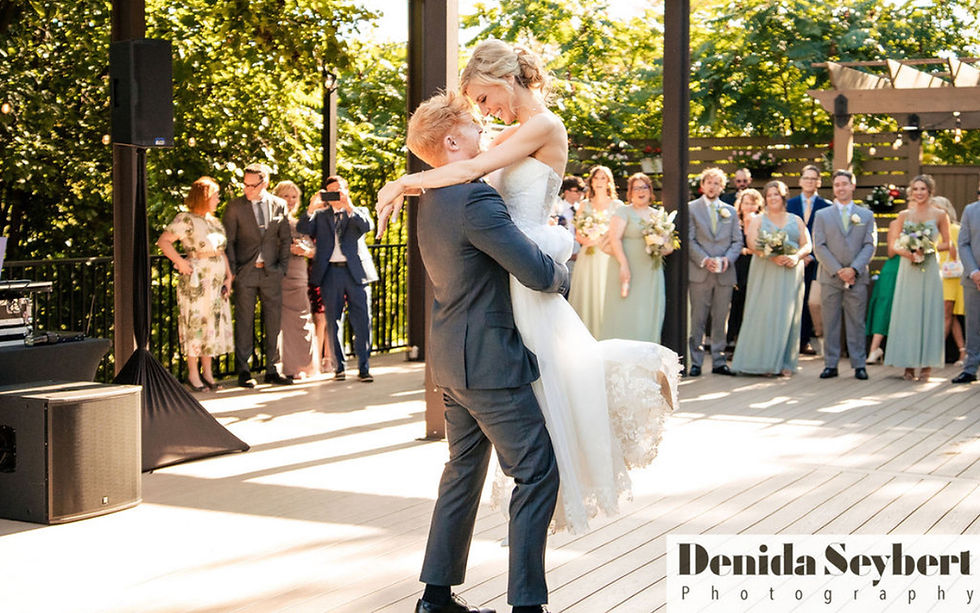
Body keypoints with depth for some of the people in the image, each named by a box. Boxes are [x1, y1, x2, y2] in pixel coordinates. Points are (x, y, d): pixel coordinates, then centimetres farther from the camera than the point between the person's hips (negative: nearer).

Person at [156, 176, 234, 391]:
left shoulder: (215, 222, 16)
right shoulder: (186, 219, -7)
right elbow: (163, 241, -12)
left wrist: (228, 277, 9)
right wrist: (180, 262, -16)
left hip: (216, 280, 7)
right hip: (196, 280, -7)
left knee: (214, 323, 8)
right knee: (195, 324, -3)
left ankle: (207, 371, 17)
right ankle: (193, 374, 4)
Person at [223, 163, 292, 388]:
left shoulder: (279, 205, 5)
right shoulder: (234, 207, 0)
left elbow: (285, 239, 10)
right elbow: (228, 241, 0)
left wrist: (282, 266, 2)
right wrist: (232, 271, -6)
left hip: (271, 273, 2)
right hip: (245, 273, -2)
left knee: (273, 321, 6)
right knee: (244, 322, 1)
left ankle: (272, 370, 15)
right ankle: (243, 371, 8)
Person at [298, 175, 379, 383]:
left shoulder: (359, 212, 14)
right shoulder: (320, 215, 16)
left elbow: (368, 226, -7)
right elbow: (302, 229, 0)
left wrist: (349, 207, -16)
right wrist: (311, 209, -14)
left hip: (356, 271, -1)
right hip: (330, 273, 1)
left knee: (362, 321, -4)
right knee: (333, 323, 4)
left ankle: (364, 368, 2)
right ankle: (339, 367, 12)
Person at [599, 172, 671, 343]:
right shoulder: (623, 212, 0)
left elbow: (669, 244, 22)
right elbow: (614, 239, -12)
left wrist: (666, 249, -2)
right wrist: (624, 264, -24)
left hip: (651, 273, 5)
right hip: (628, 270, -5)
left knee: (648, 316, 3)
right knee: (624, 314, -6)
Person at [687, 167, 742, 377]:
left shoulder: (730, 211, 14)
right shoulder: (691, 208, 4)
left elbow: (738, 241, 11)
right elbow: (689, 239, -3)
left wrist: (728, 258, -8)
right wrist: (704, 260, -15)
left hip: (724, 273, 3)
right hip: (699, 272, -3)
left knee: (720, 320, 6)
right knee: (698, 319, -1)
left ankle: (719, 362, 12)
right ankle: (696, 362, 4)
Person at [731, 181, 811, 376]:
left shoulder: (796, 221, 16)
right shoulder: (757, 220, 10)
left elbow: (807, 245, 8)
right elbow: (753, 245, -4)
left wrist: (797, 257, -13)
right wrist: (773, 256, -20)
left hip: (791, 275, 2)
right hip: (765, 274, -2)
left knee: (788, 316, -1)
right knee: (764, 314, -8)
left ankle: (785, 363, 3)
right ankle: (763, 362, -5)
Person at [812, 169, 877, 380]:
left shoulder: (866, 215, 10)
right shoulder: (822, 215, 8)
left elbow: (870, 245, 3)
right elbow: (819, 246, 1)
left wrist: (854, 269, -12)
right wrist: (837, 270, -10)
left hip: (857, 278, 0)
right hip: (830, 278, 0)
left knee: (857, 323, 2)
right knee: (830, 323, 2)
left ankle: (859, 365, 6)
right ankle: (830, 365, 7)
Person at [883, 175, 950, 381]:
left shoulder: (939, 215, 2)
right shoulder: (904, 215, 8)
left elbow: (946, 243, 5)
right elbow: (893, 244, 9)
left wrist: (928, 249, -12)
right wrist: (906, 252, -11)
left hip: (929, 269, -2)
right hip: (908, 269, 2)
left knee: (928, 314, -2)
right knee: (907, 313, 0)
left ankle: (926, 364, 2)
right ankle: (908, 364, 6)